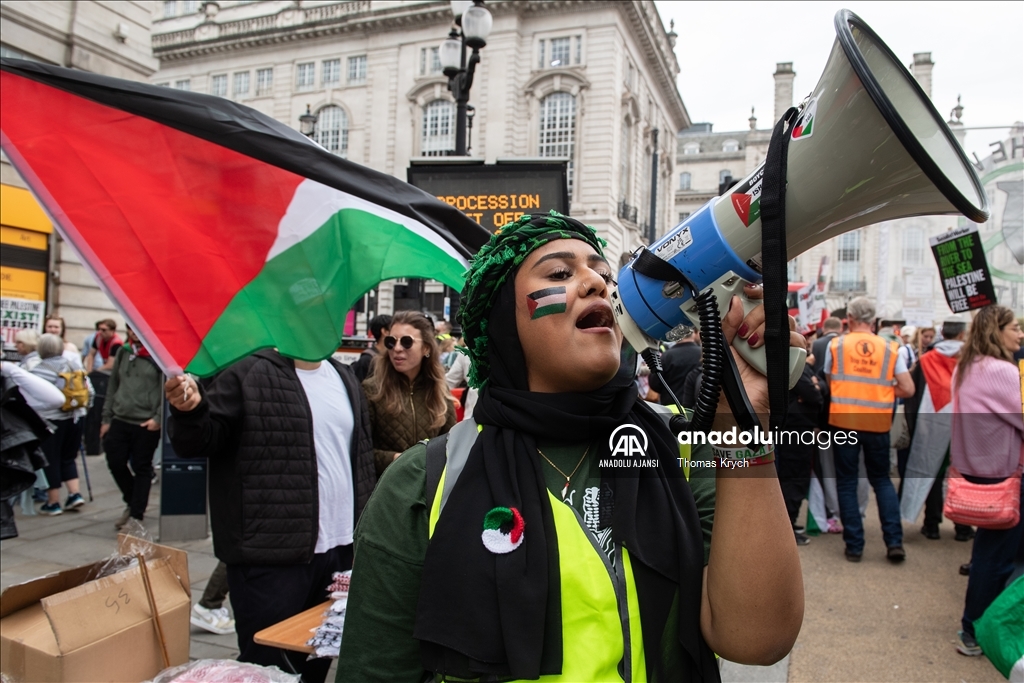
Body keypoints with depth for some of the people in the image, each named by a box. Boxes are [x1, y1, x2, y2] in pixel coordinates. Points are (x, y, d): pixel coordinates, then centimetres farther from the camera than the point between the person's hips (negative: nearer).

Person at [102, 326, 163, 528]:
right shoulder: (123, 352, 11)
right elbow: (112, 386, 16)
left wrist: (158, 418, -17)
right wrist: (107, 418, 13)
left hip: (147, 424, -5)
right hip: (120, 420, 5)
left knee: (142, 469, 4)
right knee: (116, 463, 6)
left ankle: (136, 515, 15)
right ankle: (132, 502, 30)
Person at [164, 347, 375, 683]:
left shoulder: (345, 378, 12)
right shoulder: (248, 373, -9)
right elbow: (200, 441, -10)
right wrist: (190, 410, -32)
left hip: (340, 551, 7)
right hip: (271, 557, -6)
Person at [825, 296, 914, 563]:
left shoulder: (836, 345, -1)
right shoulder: (889, 348, 2)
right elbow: (908, 389, 1)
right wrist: (882, 393, 15)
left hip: (843, 422, -2)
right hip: (878, 423, 2)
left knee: (847, 482, 8)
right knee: (882, 480, 17)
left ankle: (854, 545, 9)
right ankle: (894, 541, 9)